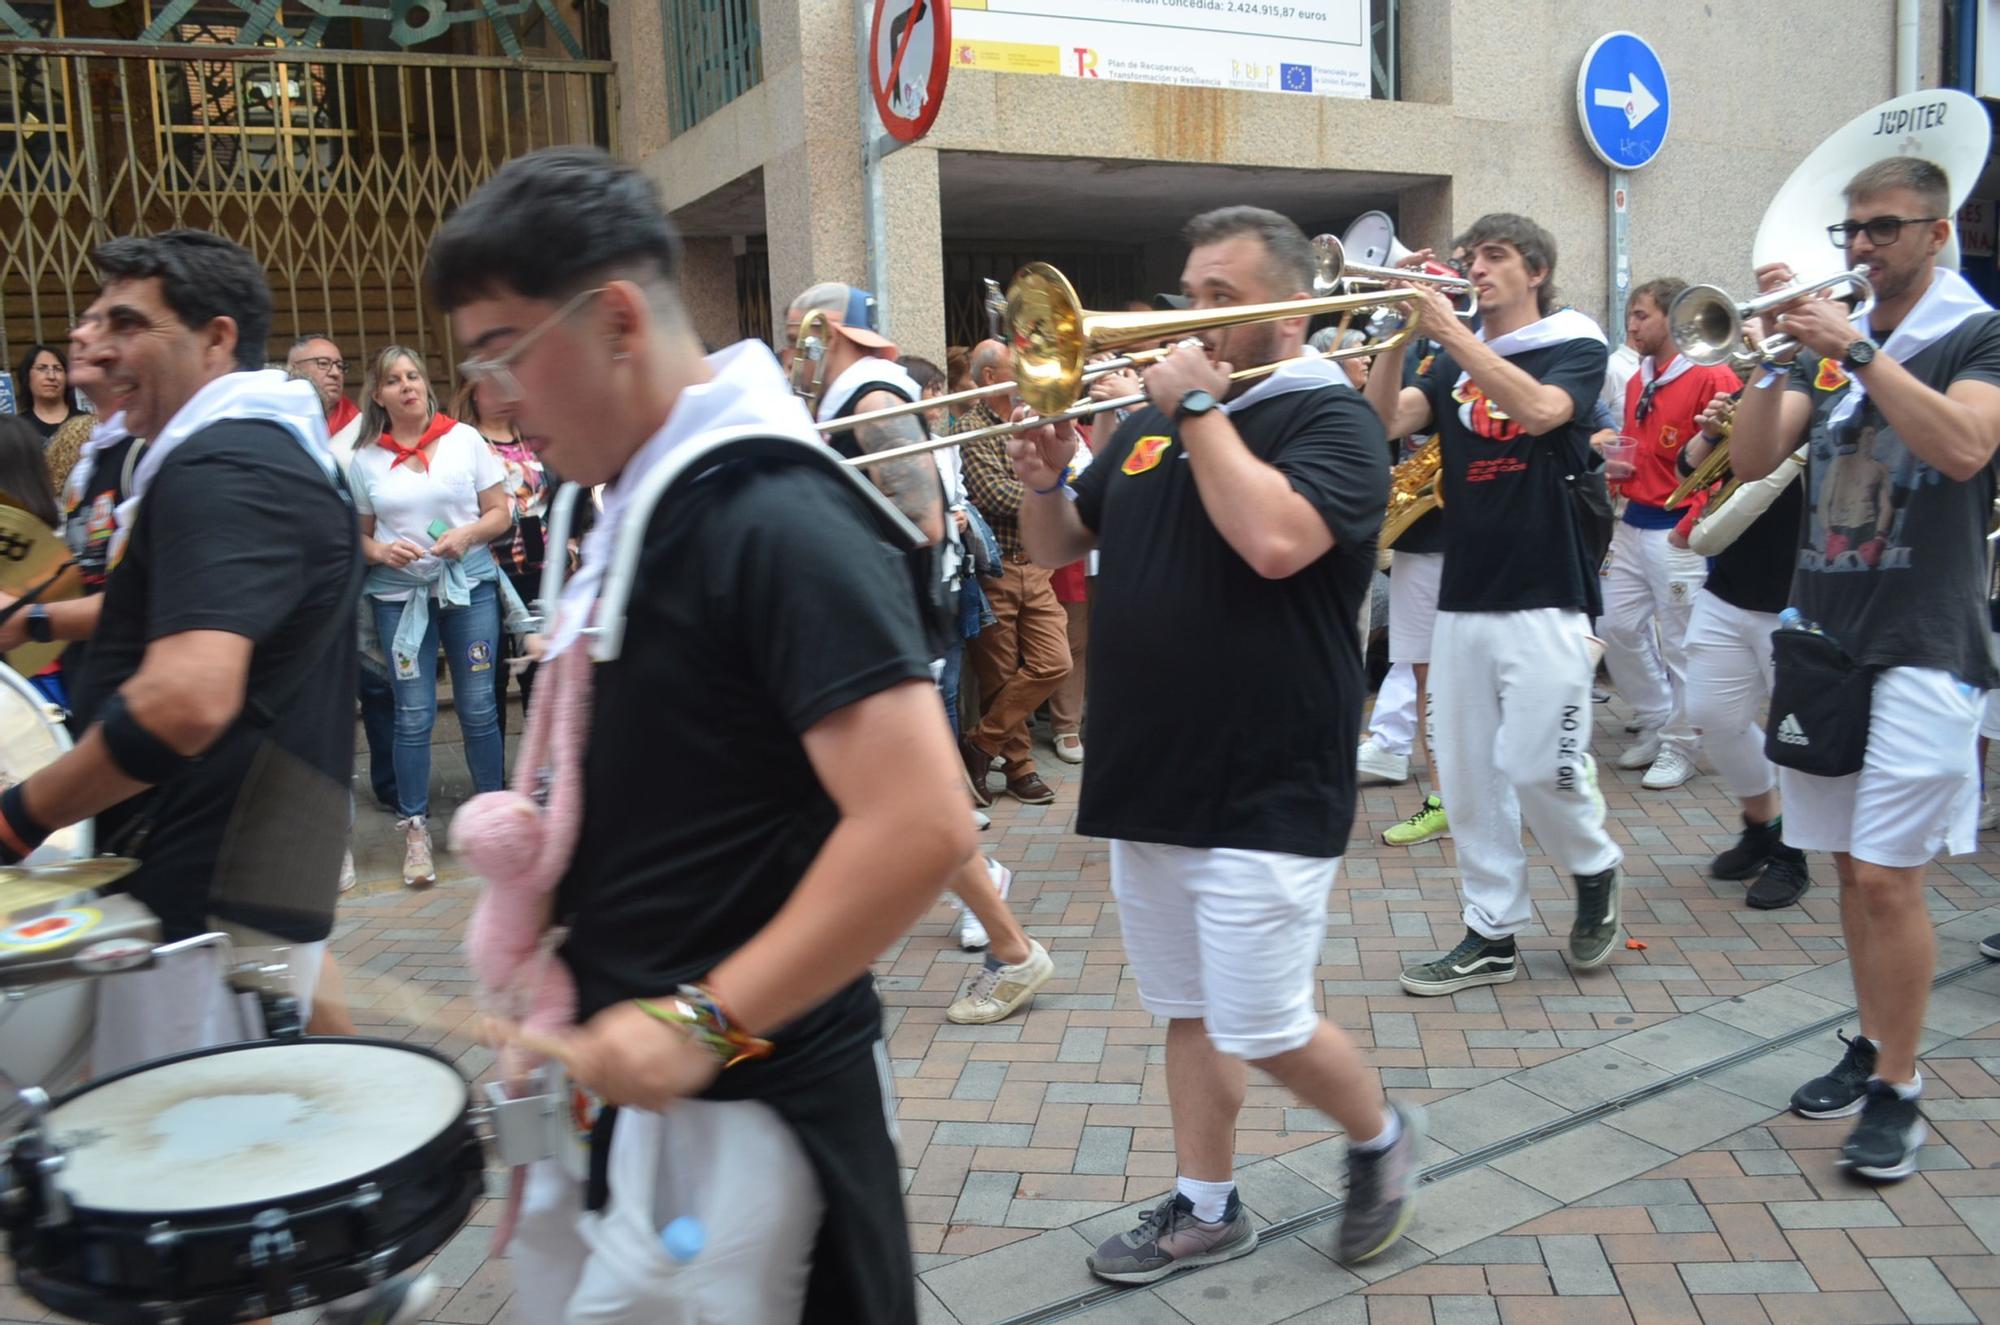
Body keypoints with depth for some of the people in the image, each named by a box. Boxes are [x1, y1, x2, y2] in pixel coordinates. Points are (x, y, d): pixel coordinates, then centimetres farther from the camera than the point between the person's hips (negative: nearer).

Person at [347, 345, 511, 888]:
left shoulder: (465, 438, 3)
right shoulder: (365, 459, 4)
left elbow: (501, 512, 4)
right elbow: (358, 534, 9)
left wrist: (469, 534, -15)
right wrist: (380, 551, -12)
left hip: (469, 585, 0)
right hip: (399, 595, 0)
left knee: (478, 707, 3)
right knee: (413, 714, 1)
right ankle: (415, 831, 11)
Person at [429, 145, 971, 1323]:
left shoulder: (778, 522, -22)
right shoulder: (638, 510, 6)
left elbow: (922, 825, -29)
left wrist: (707, 1018, -25)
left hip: (734, 1103, -8)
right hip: (615, 1075, 9)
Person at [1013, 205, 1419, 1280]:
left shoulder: (1329, 417, -9)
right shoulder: (1151, 419, 12)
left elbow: (1274, 539, -29)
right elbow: (1055, 547, 16)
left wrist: (1199, 407, -19)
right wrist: (1044, 481, -5)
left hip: (1263, 792, -7)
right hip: (1148, 779, 7)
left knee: (1263, 1028, 0)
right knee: (1187, 1009, 16)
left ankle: (1380, 1135, 28)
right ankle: (1205, 1209, 31)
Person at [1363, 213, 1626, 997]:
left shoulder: (1575, 348, 1)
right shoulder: (1453, 360, 13)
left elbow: (1540, 411, -21)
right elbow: (1387, 422, -3)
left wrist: (1449, 331, -22)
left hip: (1544, 595, -5)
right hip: (1462, 595, 5)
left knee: (1539, 763, -8)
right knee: (1467, 772, 5)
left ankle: (1595, 869, 23)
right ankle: (1492, 934, 16)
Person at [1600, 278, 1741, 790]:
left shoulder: (1711, 377, -11)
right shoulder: (1637, 381, 14)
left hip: (1679, 531, -8)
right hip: (1633, 523, 8)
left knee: (1680, 643, 0)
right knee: (1616, 628, 9)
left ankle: (1679, 747, 13)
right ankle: (1653, 724, 27)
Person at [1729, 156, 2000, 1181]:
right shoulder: (1830, 342, 13)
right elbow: (1752, 460, 0)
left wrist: (1857, 353, -22)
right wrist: (1776, 348, -10)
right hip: (1825, 633, 5)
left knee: (1887, 876, -7)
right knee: (1849, 865, 13)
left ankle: (1898, 1091, 5)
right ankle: (1870, 1046, 27)